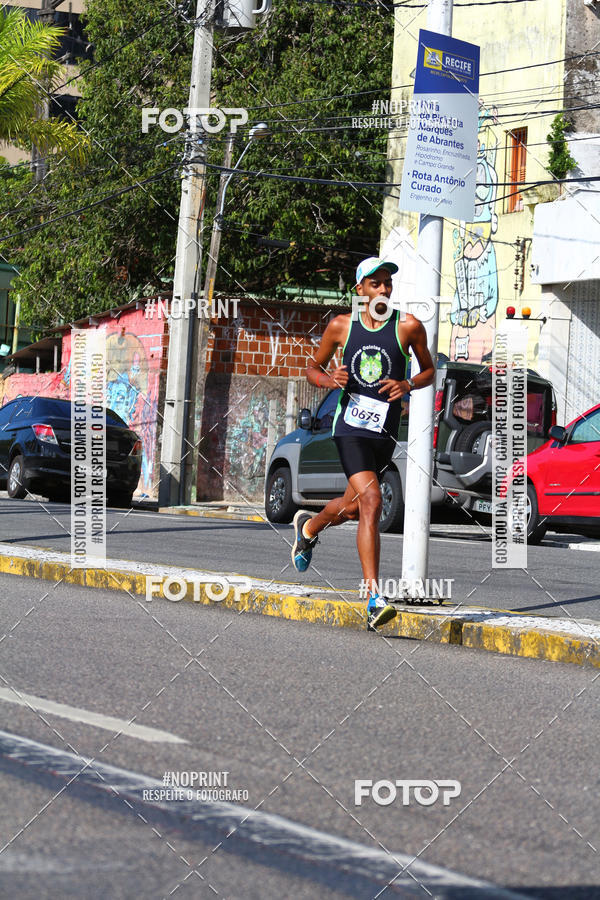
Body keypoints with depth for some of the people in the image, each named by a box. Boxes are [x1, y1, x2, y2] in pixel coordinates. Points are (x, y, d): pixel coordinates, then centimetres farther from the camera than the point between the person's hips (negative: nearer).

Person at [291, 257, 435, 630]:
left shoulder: (408, 326, 0)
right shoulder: (341, 326, 3)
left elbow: (429, 371, 11)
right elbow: (313, 367, 16)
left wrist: (408, 385, -11)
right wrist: (329, 379, -7)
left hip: (386, 431, 3)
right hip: (350, 425, -3)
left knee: (354, 506, 17)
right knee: (371, 501, -20)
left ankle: (309, 527, 53)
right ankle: (374, 599, -24)